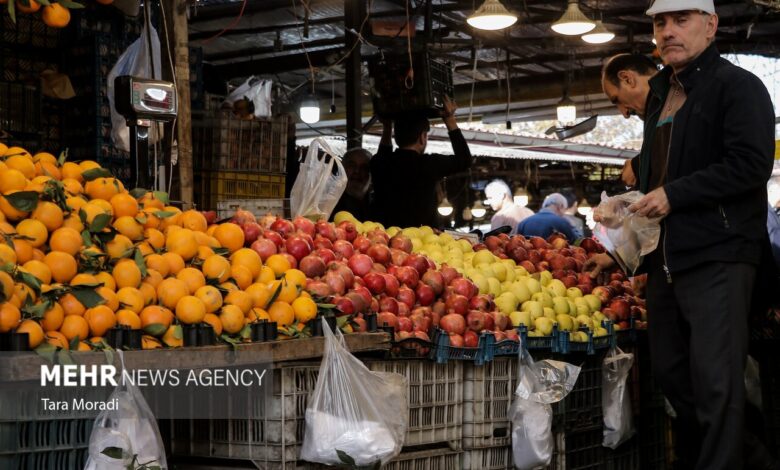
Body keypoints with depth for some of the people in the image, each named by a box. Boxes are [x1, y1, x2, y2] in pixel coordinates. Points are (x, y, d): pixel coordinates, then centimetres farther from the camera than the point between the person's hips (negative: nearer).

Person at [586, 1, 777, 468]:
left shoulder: (737, 85, -6)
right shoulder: (661, 95, 20)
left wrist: (674, 194, -17)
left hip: (718, 256, -9)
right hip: (666, 258, 9)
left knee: (714, 381, -9)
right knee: (672, 375, 12)